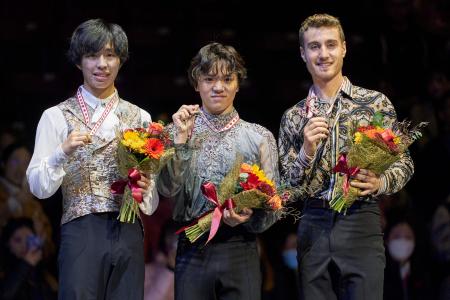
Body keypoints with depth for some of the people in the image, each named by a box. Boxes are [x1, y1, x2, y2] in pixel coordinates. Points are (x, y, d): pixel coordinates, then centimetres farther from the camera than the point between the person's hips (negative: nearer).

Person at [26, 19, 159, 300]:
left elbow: (153, 199, 15)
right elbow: (38, 186, -1)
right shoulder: (56, 117, 4)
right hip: (81, 232, -3)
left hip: (129, 233, 3)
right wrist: (63, 152, -17)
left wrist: (144, 189, -8)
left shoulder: (140, 117, 12)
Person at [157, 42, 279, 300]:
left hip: (241, 251, 0)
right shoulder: (178, 132, 7)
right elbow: (167, 188, -6)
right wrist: (181, 139, -12)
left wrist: (249, 216, -16)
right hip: (192, 251, 0)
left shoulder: (260, 137, 6)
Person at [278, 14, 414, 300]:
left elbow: (404, 163, 5)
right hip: (313, 228, 2)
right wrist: (307, 152, -10)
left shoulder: (376, 102, 3)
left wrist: (380, 183, -15)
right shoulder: (294, 117, 10)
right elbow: (286, 184, 8)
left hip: (361, 224, -2)